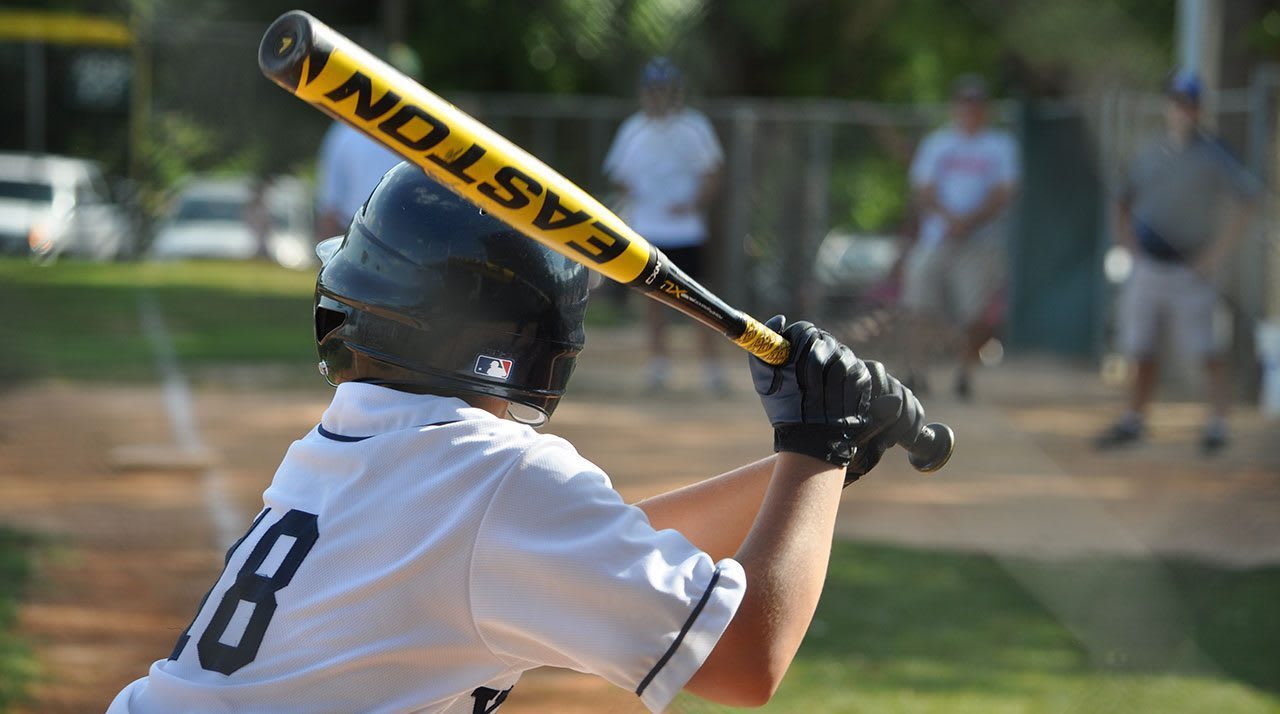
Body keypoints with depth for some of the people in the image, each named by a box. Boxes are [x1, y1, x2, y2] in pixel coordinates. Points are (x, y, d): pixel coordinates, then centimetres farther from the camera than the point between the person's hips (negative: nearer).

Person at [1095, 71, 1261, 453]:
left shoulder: (1212, 155, -6)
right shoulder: (1150, 154, 10)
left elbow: (1247, 199, -13)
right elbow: (1124, 203, 24)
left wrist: (1216, 254, -14)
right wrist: (1128, 242, 9)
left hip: (1189, 274, -5)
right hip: (1146, 268, 5)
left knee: (1207, 352, -5)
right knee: (1142, 350, 10)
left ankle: (1217, 423, -1)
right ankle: (1134, 420, 20)